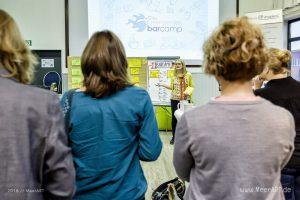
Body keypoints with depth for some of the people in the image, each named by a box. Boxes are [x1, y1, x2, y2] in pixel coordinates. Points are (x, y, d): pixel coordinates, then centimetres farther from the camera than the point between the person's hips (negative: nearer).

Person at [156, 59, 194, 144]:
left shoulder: (188, 75, -1)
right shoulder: (174, 76, 7)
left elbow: (191, 86, 2)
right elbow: (172, 87, 8)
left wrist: (188, 92, -16)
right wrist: (162, 85, 1)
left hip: (185, 99, -2)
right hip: (175, 99, 2)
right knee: (174, 117, 5)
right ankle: (174, 136, 17)